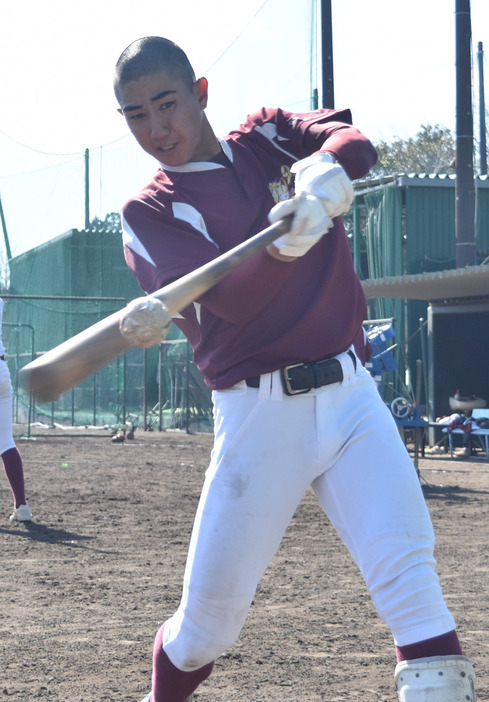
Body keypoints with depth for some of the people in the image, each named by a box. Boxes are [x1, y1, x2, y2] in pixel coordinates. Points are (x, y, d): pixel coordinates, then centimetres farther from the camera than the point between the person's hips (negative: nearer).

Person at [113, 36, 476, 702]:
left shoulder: (268, 136, 13)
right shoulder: (148, 211, 3)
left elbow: (354, 141, -7)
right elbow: (230, 298, -14)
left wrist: (324, 171, -29)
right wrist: (285, 244, -33)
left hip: (350, 395, 2)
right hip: (258, 414, -2)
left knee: (407, 567, -18)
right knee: (209, 617, 1)